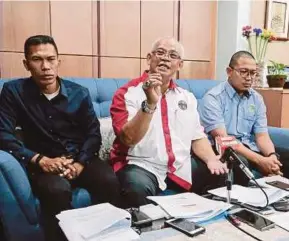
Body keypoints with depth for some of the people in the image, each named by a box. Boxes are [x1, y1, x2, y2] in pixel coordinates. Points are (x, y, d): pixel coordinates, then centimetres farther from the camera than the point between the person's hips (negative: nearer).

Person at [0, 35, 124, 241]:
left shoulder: (79, 93, 3)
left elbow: (93, 133, 3)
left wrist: (80, 163, -15)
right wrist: (39, 160, -21)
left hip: (80, 159, 2)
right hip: (44, 164, -1)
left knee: (109, 181, -28)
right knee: (57, 190, -35)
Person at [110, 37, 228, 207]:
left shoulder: (187, 97, 12)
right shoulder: (128, 93, -5)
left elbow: (197, 137, 13)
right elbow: (128, 139, -18)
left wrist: (211, 159, -7)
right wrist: (150, 103, -29)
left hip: (181, 167, 6)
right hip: (141, 166, -5)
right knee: (139, 188, -35)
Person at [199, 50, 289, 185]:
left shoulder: (257, 99, 8)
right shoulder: (213, 98, -11)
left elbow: (262, 135, 4)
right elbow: (222, 138, -20)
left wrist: (271, 156, -20)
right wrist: (260, 160, -27)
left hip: (249, 148, 6)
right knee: (240, 162, -36)